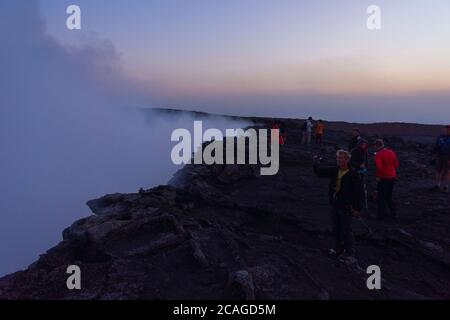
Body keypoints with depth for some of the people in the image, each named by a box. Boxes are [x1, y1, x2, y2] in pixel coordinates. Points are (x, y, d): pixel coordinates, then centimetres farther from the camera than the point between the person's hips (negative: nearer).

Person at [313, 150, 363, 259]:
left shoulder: (353, 174, -17)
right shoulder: (334, 171, 1)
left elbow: (359, 192, -15)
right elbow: (320, 172, 9)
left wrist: (357, 208, -14)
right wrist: (316, 163, -3)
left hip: (346, 207, -6)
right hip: (335, 205, 7)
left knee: (345, 230, 6)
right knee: (335, 229, 17)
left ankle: (349, 251, 24)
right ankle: (338, 249, 35)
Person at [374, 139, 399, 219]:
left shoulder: (378, 154, -15)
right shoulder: (391, 152, 5)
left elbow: (379, 167, -26)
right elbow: (396, 165, 8)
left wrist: (378, 176, -15)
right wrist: (393, 172, 17)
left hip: (383, 178, -6)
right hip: (392, 177, 7)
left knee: (381, 197, 6)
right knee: (389, 196, 21)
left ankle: (382, 214, 11)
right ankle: (393, 212, 24)